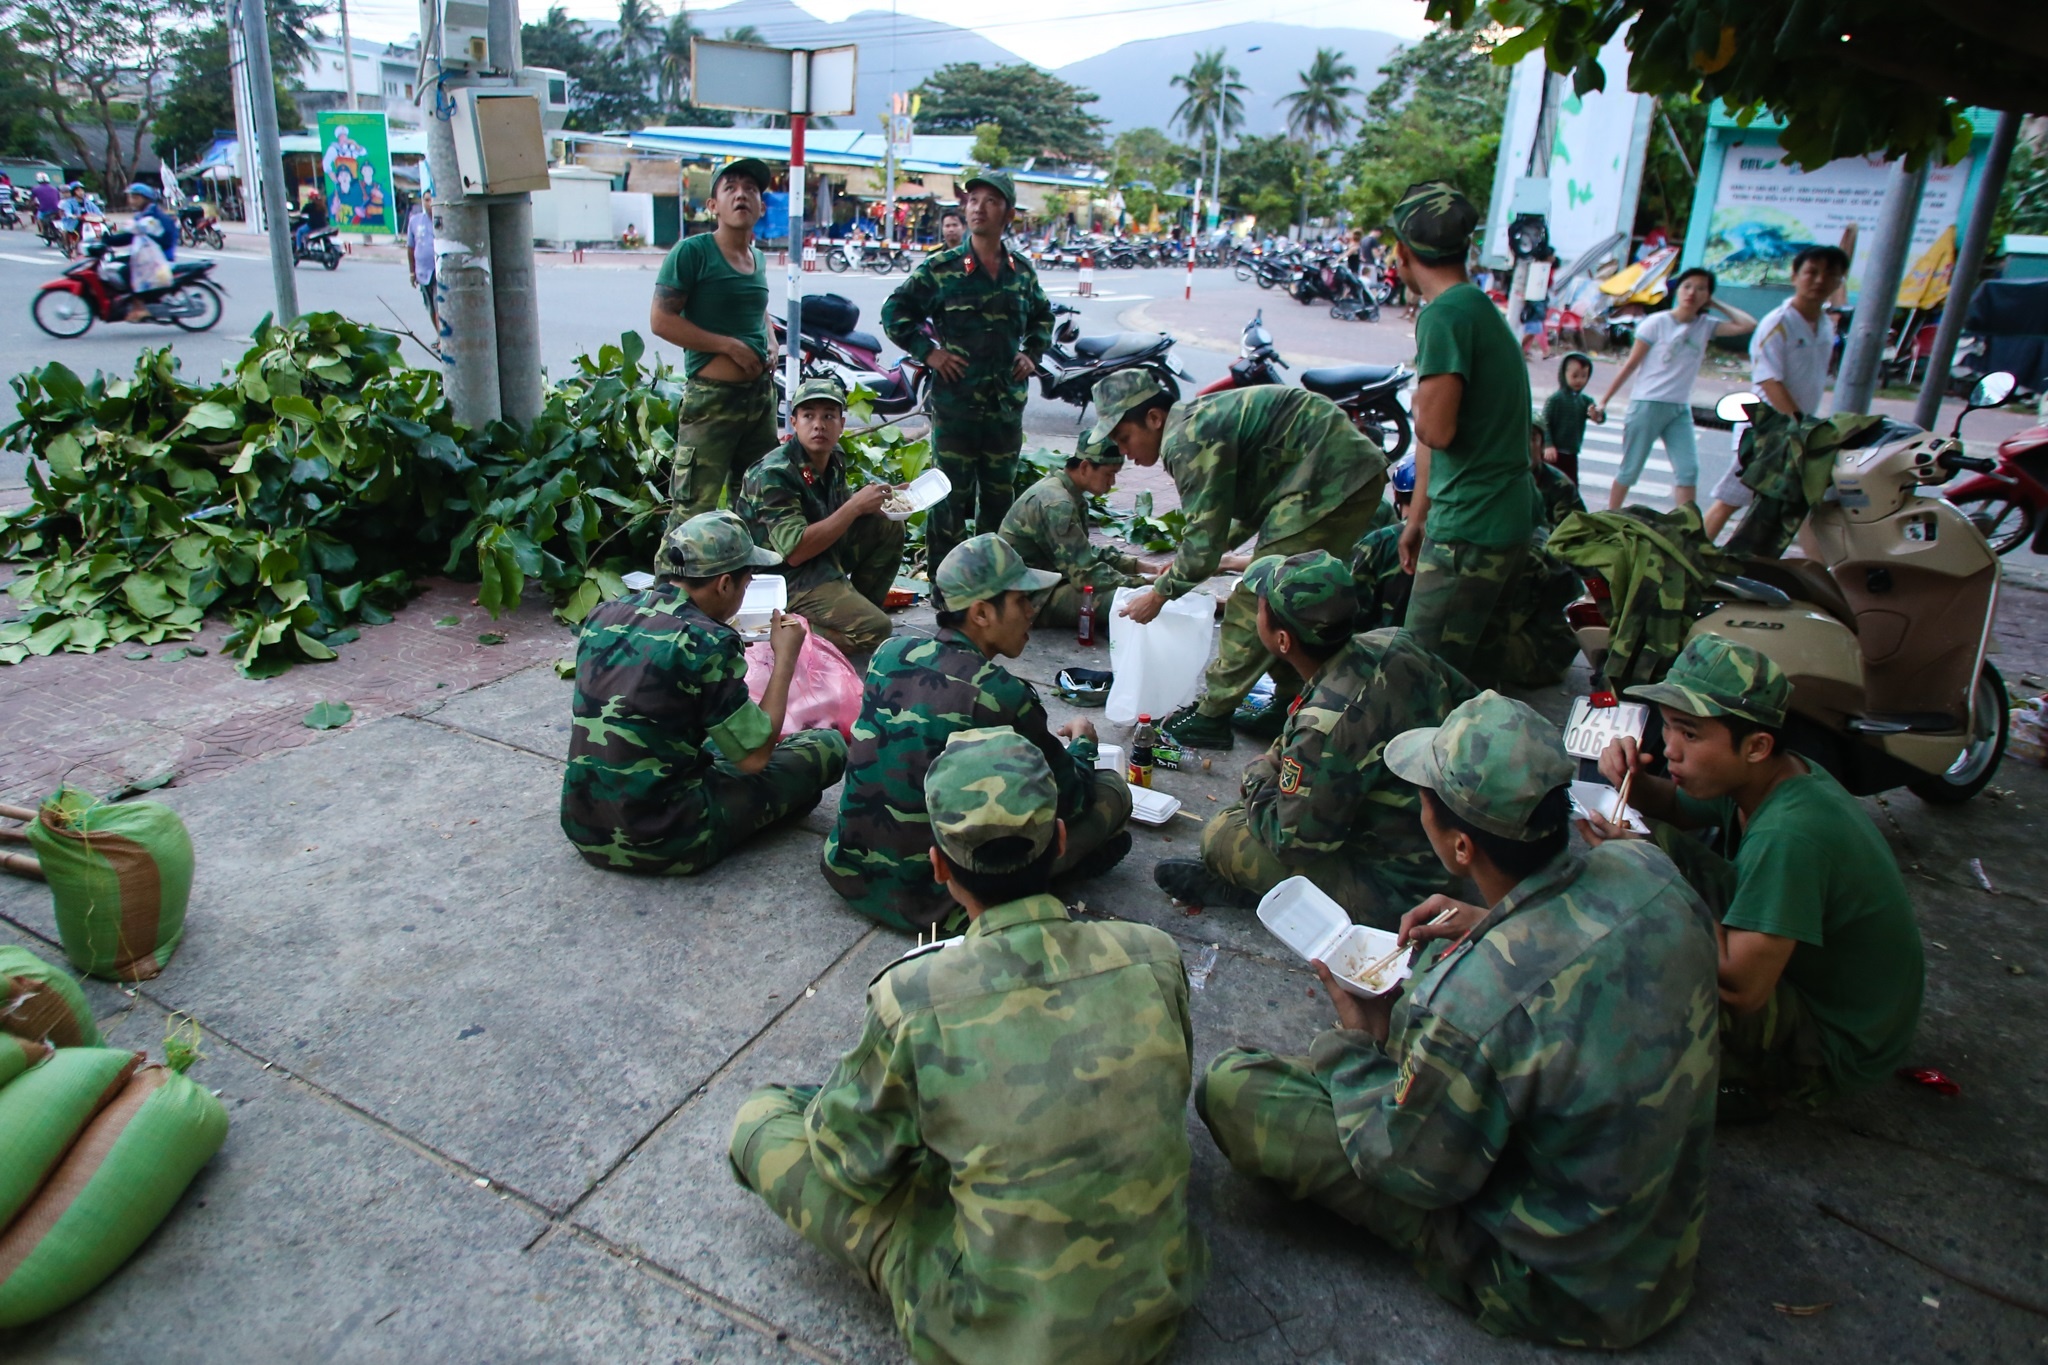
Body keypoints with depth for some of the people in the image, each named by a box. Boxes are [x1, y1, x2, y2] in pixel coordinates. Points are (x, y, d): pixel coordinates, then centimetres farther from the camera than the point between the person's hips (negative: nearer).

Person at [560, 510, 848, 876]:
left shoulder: (601, 615, 2)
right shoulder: (707, 642, -19)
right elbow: (754, 756, -12)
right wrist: (786, 657, -1)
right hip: (662, 845, -8)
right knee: (828, 747, 4)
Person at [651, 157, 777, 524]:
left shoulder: (759, 257, 13)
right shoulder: (692, 252, -9)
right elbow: (661, 319, -13)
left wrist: (771, 346, 9)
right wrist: (729, 346, -17)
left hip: (761, 394, 8)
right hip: (712, 397, -7)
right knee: (694, 507, -10)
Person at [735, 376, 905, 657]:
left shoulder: (832, 460, 1)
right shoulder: (774, 474, -22)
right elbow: (795, 552, -29)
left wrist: (880, 500, -4)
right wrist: (855, 506, -26)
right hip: (785, 575, -8)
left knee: (889, 526, 3)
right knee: (874, 629, -22)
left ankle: (856, 607, 8)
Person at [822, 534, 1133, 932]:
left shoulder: (890, 653, -2)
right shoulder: (1002, 695, -20)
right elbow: (1069, 799, -7)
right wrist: (1083, 743, 15)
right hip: (931, 900, -6)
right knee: (1113, 790, 1)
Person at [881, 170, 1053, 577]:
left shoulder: (1022, 271, 9)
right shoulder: (940, 268, -3)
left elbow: (1043, 315, 27)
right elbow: (894, 312, 1)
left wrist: (1031, 352, 12)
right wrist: (928, 352, -6)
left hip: (1007, 403, 4)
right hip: (954, 402, -4)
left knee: (1000, 497, 13)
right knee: (952, 497, -1)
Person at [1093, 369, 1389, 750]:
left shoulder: (1190, 440, -17)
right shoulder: (1195, 419, 14)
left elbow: (1204, 544, -18)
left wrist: (1158, 595, -4)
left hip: (1330, 482, -11)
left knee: (1255, 602, -8)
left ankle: (1211, 717, -1)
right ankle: (1289, 705, 28)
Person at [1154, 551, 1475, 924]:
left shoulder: (1328, 723, -32)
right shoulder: (1393, 644, -9)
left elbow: (1292, 836, -21)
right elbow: (1464, 699, 11)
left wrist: (1259, 776, 1)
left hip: (1399, 893, -8)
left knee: (1223, 835, -10)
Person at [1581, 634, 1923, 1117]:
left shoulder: (1790, 834, -35)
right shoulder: (1761, 777, -8)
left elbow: (1741, 986, -36)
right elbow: (1676, 808, 12)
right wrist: (1633, 781, -12)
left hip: (1834, 1048, -9)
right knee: (1657, 846, 2)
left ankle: (1742, 1083, -1)